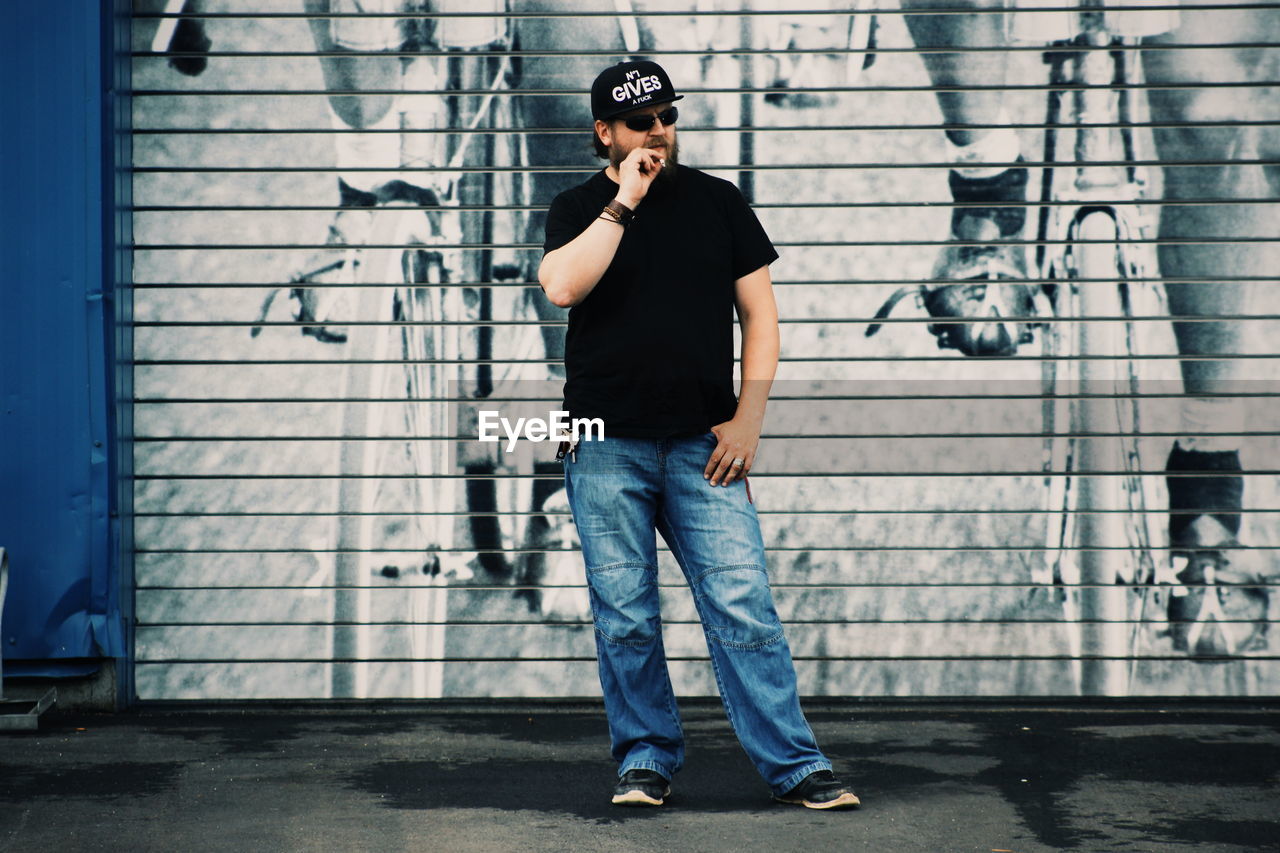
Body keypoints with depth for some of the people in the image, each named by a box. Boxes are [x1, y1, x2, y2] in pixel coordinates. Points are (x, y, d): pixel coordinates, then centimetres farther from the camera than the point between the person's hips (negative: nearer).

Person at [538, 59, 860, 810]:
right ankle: (646, 761, 14)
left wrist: (748, 419, -1)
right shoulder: (578, 210, 7)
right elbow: (562, 286, -14)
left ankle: (796, 765, -3)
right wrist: (624, 201, -10)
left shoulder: (718, 201, 11)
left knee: (745, 609, -6)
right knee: (625, 620, 2)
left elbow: (759, 316, 10)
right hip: (607, 448, 0)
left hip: (703, 446, 0)